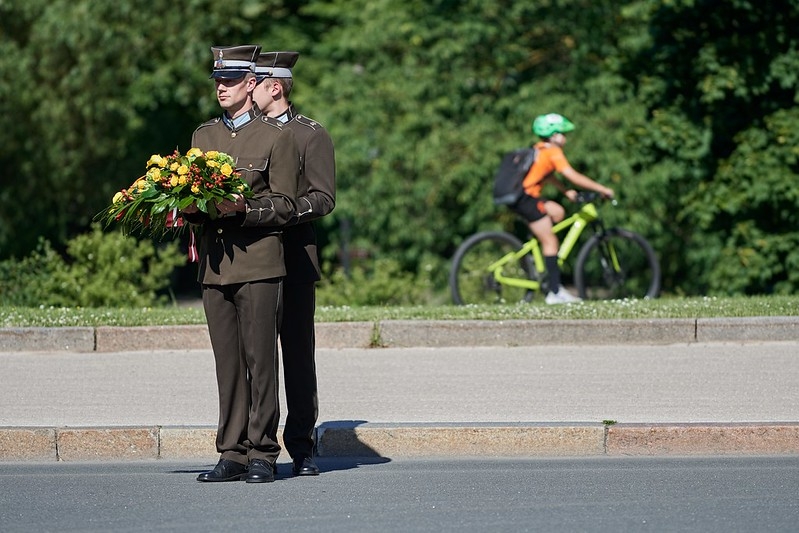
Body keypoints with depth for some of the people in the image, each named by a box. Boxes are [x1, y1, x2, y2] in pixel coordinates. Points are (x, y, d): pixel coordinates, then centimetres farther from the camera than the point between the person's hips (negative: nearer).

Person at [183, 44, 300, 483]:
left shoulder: (276, 136, 1)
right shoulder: (203, 135, 17)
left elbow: (285, 205, -2)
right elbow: (191, 198, 21)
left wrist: (243, 208, -19)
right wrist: (191, 207, -2)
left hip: (258, 263, -5)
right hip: (214, 263, 5)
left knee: (260, 360, -6)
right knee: (227, 363, 5)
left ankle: (262, 454, -2)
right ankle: (232, 454, 8)